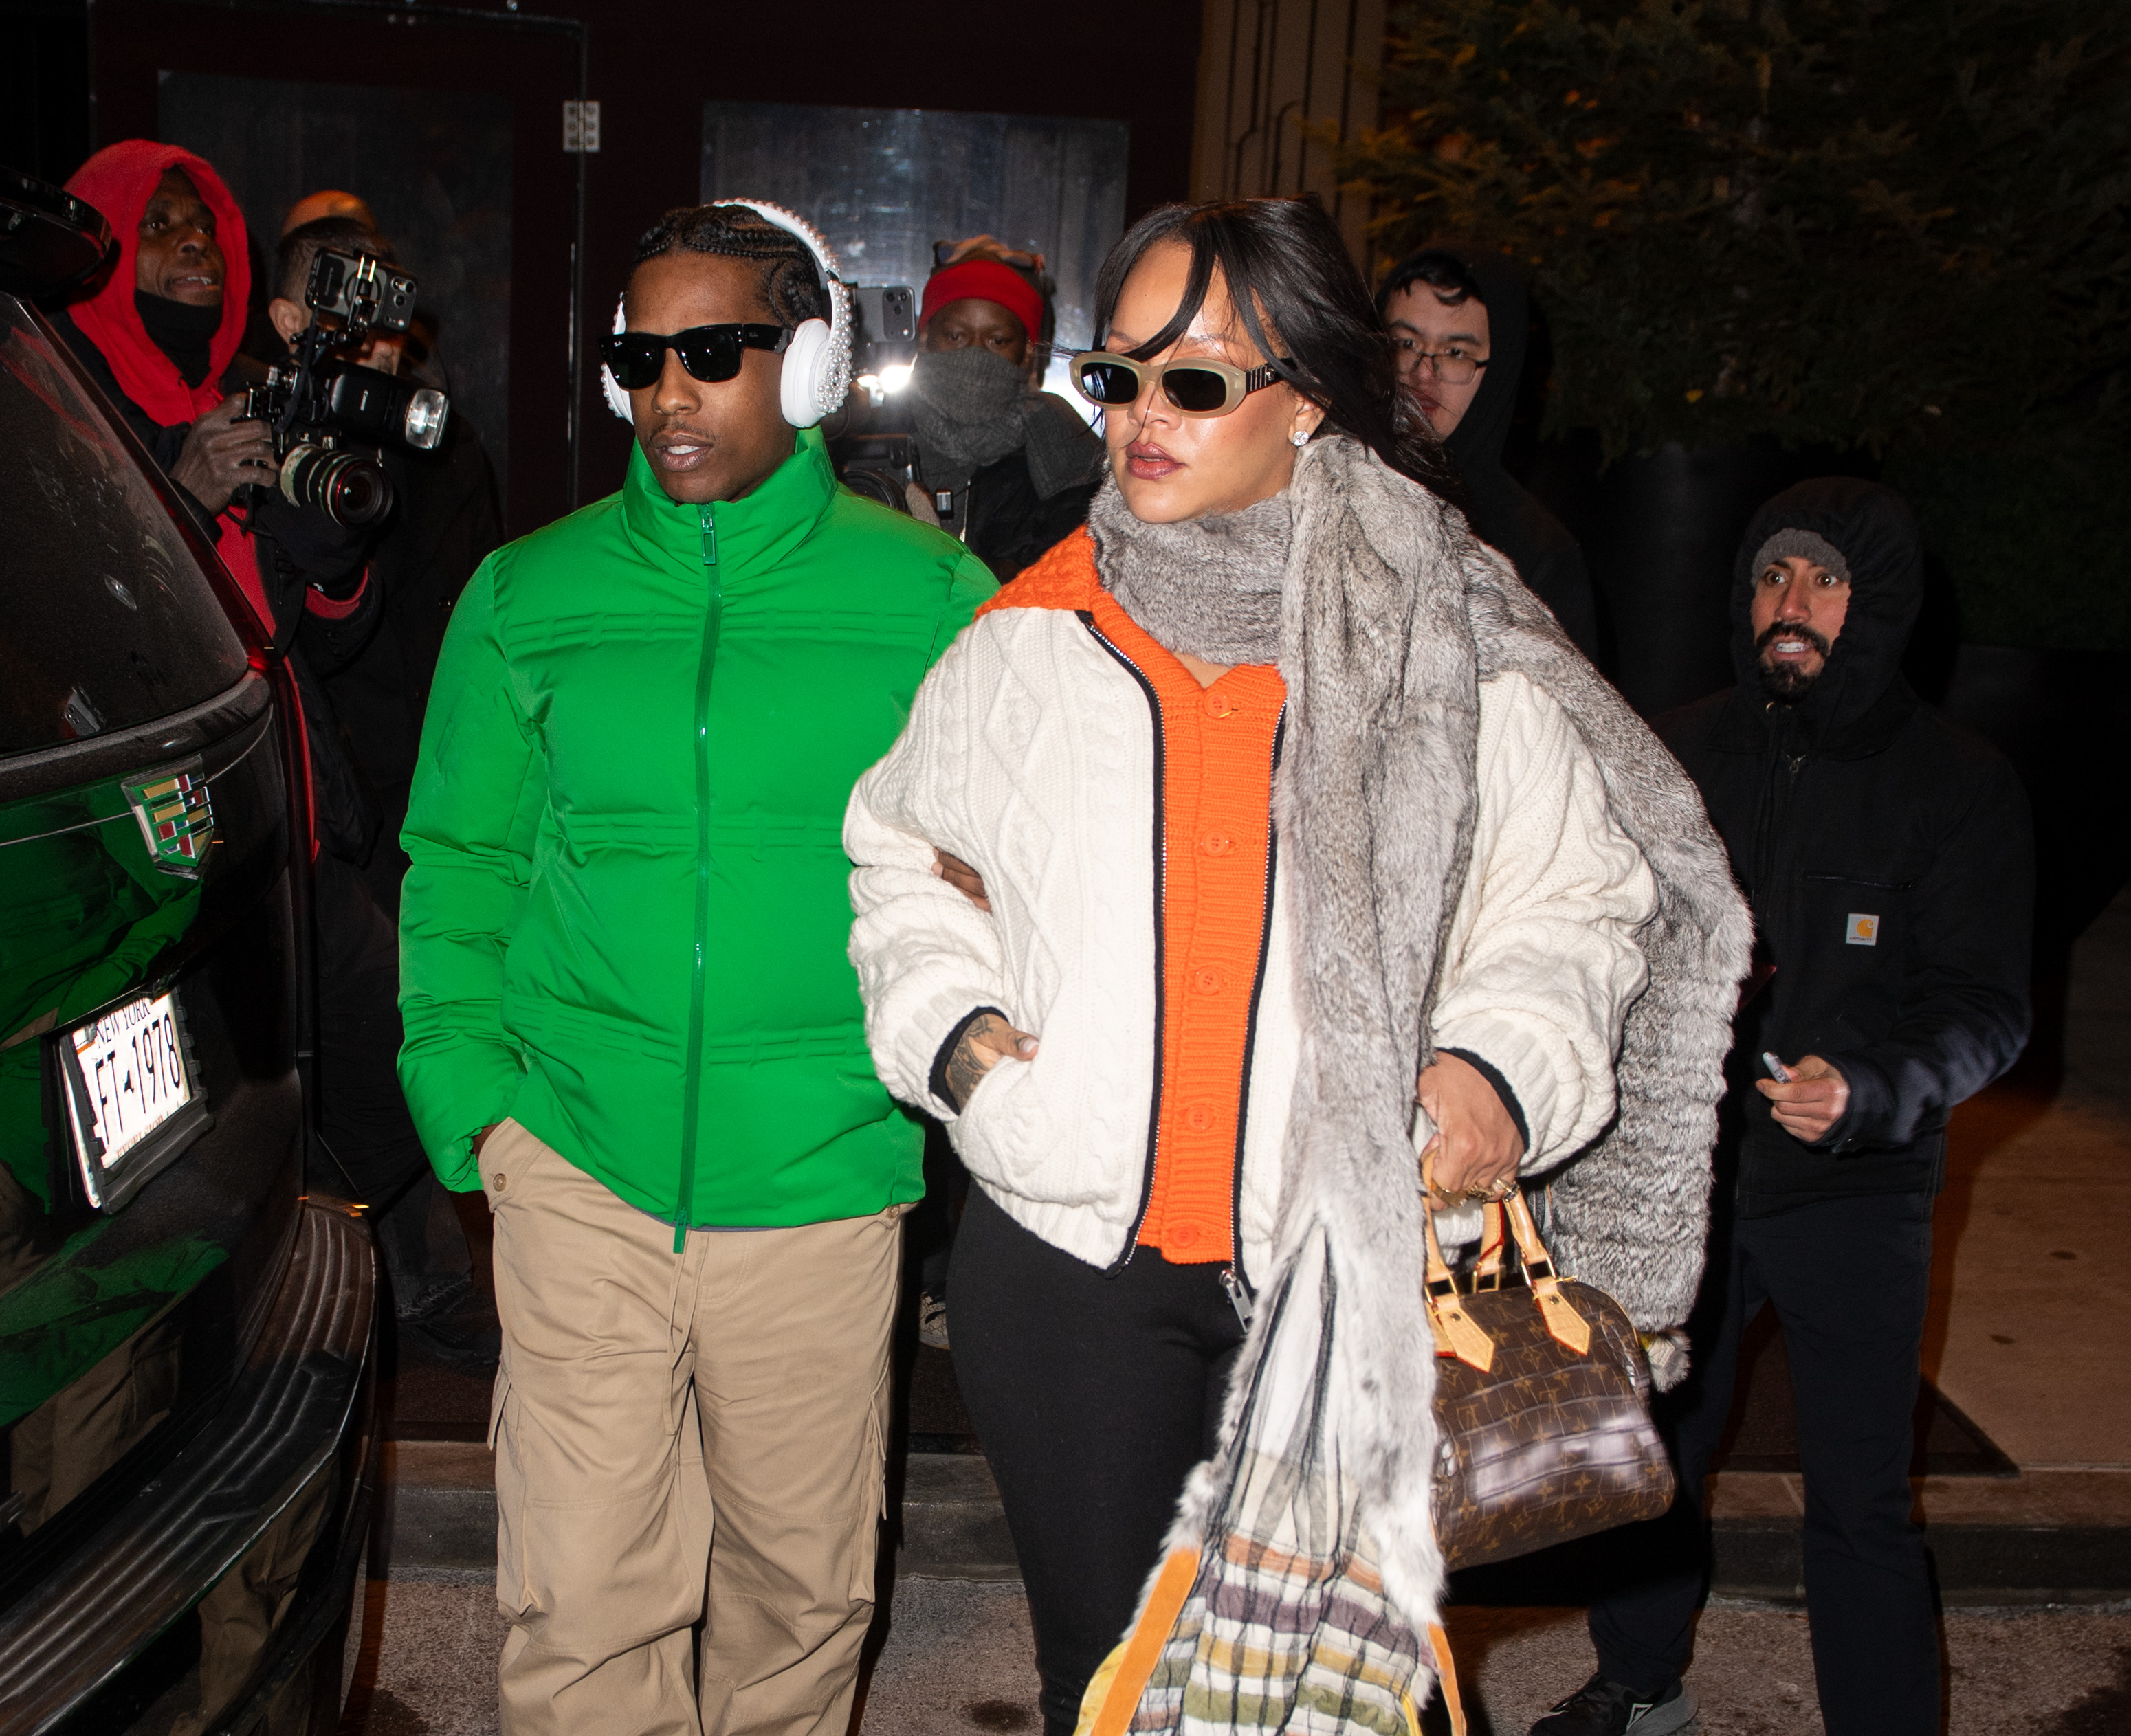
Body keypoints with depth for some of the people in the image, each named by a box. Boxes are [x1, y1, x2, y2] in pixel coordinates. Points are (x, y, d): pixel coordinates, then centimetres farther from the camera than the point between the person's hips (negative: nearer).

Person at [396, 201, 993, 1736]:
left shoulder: (931, 599, 0)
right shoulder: (526, 596, 5)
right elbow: (458, 863, 10)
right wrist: (470, 1093, 0)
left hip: (820, 1186, 0)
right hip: (579, 1169, 1)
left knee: (800, 1579, 15)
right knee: (581, 1603, 4)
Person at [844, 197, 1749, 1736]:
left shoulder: (1452, 647, -1)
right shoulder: (1031, 638, 4)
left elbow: (1577, 897, 4)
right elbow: (912, 860, 14)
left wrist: (1504, 1064, -13)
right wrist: (951, 1021, -2)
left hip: (1350, 1277, -1)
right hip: (1069, 1263, 1)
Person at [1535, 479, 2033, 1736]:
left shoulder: (1960, 784, -6)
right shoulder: (1682, 753, 3)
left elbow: (1984, 1008, -11)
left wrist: (1871, 1091, -30)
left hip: (1854, 1191, -3)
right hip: (1682, 1167, 3)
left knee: (1862, 1500, 1)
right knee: (1652, 1444, 16)